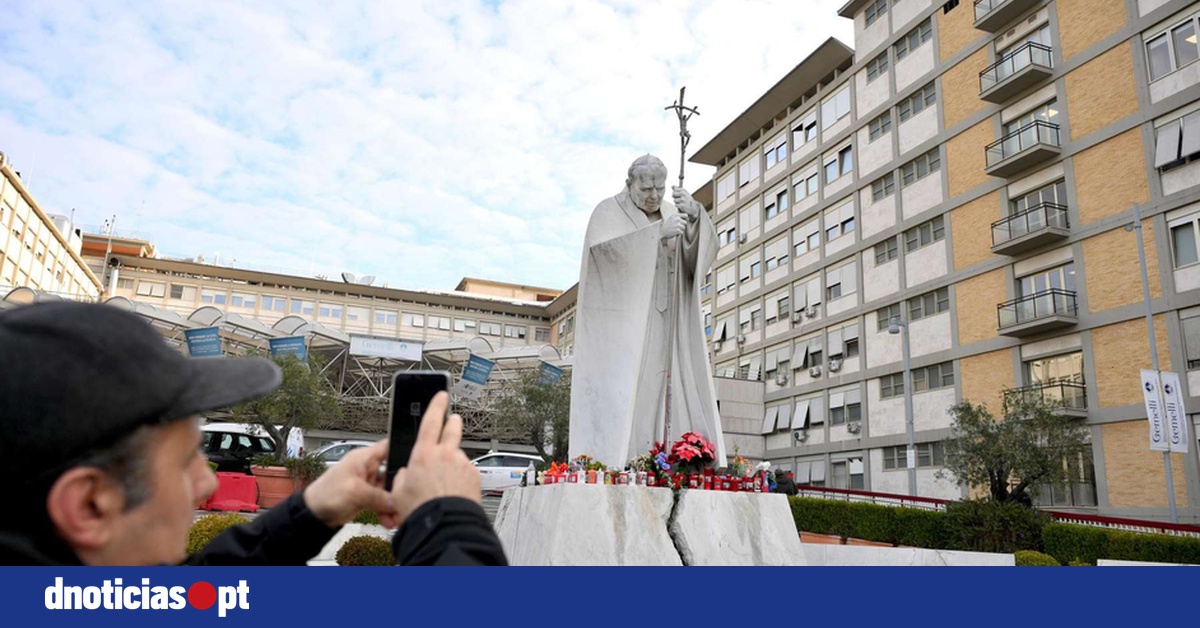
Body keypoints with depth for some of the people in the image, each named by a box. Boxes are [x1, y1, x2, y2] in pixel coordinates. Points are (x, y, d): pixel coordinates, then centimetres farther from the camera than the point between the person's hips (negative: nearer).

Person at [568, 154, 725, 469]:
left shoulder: (671, 214, 15)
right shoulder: (609, 211, 0)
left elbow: (704, 249, 0)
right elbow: (601, 248, -20)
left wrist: (695, 214, -19)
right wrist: (657, 231, -24)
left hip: (656, 321, 5)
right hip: (618, 320, -5)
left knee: (649, 394, -2)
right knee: (616, 392, -13)